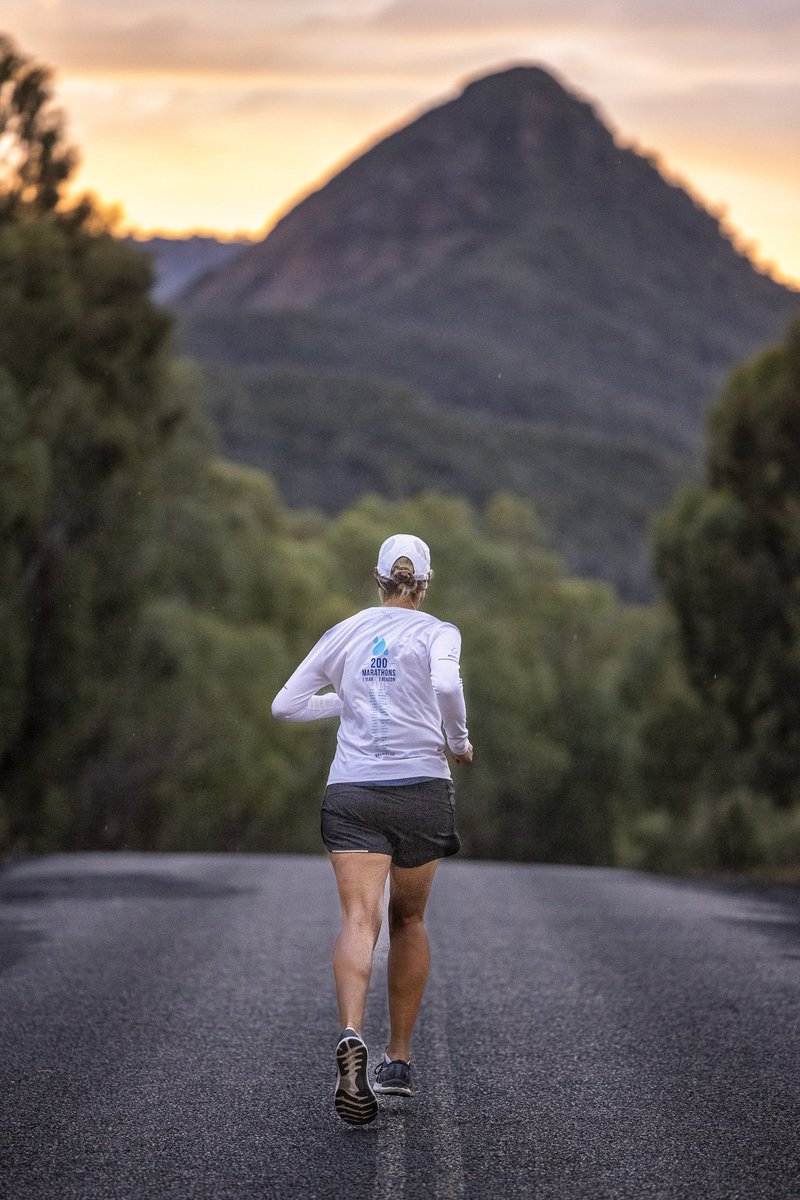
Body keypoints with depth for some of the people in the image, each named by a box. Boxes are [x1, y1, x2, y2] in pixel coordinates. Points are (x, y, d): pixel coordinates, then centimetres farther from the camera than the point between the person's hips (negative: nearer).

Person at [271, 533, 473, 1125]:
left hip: (352, 793, 1)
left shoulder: (344, 633, 12)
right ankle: (399, 1060, 23)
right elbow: (446, 683, -19)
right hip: (420, 788, -1)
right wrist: (459, 739, -3)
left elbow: (285, 704, 14)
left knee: (360, 919, -12)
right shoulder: (437, 632, 3)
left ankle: (352, 1037, -39)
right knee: (409, 920, 17)